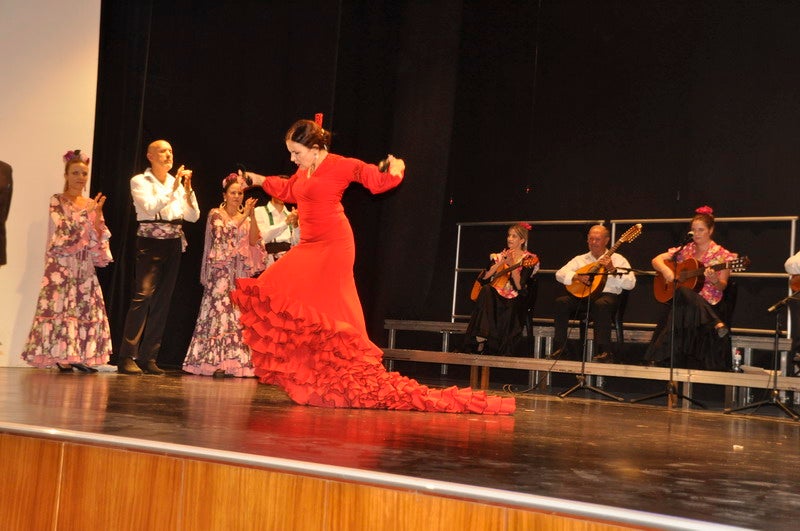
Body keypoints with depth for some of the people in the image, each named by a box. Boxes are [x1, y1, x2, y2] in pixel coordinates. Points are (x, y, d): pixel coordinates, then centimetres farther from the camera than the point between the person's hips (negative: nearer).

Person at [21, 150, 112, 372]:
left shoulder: (91, 204, 13)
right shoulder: (57, 201, 1)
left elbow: (99, 238, 6)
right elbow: (64, 231, -11)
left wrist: (97, 214, -7)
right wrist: (89, 214, -13)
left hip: (85, 266, 5)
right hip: (61, 264, -4)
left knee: (86, 307, -1)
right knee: (61, 306, -11)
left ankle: (80, 355, 3)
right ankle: (61, 356, -8)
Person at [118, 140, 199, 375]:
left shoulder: (177, 182, 14)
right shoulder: (140, 181, 1)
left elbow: (193, 216, 6)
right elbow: (150, 207, -15)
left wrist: (187, 189, -5)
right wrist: (173, 189, -16)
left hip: (173, 245, 5)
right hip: (150, 243, -5)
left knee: (162, 302, 3)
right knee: (142, 296, -15)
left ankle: (148, 358, 8)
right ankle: (127, 358, -15)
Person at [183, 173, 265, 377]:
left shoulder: (246, 217, 16)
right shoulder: (216, 214, 3)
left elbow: (254, 241, 2)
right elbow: (223, 232, -16)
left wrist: (252, 216, -9)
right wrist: (243, 216, -18)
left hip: (241, 272, 5)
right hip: (221, 270, -5)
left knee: (240, 314, -1)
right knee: (220, 310, -11)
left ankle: (239, 361, 0)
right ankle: (217, 362, -12)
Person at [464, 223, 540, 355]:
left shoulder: (529, 260, 3)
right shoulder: (500, 256, 15)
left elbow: (519, 287, -11)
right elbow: (483, 278, 1)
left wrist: (511, 265, -20)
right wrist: (501, 262, -8)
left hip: (514, 300, -3)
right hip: (493, 297, 3)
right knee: (486, 290, -31)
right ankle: (481, 339, -34)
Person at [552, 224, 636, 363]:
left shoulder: (618, 259, 8)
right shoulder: (580, 259, 19)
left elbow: (630, 284, -4)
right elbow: (559, 274, 8)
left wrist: (612, 270, -16)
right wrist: (576, 276, -11)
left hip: (607, 295, -3)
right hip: (581, 295, 4)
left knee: (601, 304, -39)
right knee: (561, 302, -25)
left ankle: (605, 352, -33)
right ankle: (559, 347, -17)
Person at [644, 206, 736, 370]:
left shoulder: (721, 255, 3)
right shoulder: (685, 250, 13)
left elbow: (722, 286, 0)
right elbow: (656, 260, 10)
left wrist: (715, 281, -23)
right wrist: (666, 270, -11)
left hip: (708, 305, -3)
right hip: (683, 299, 4)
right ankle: (716, 324, -33)